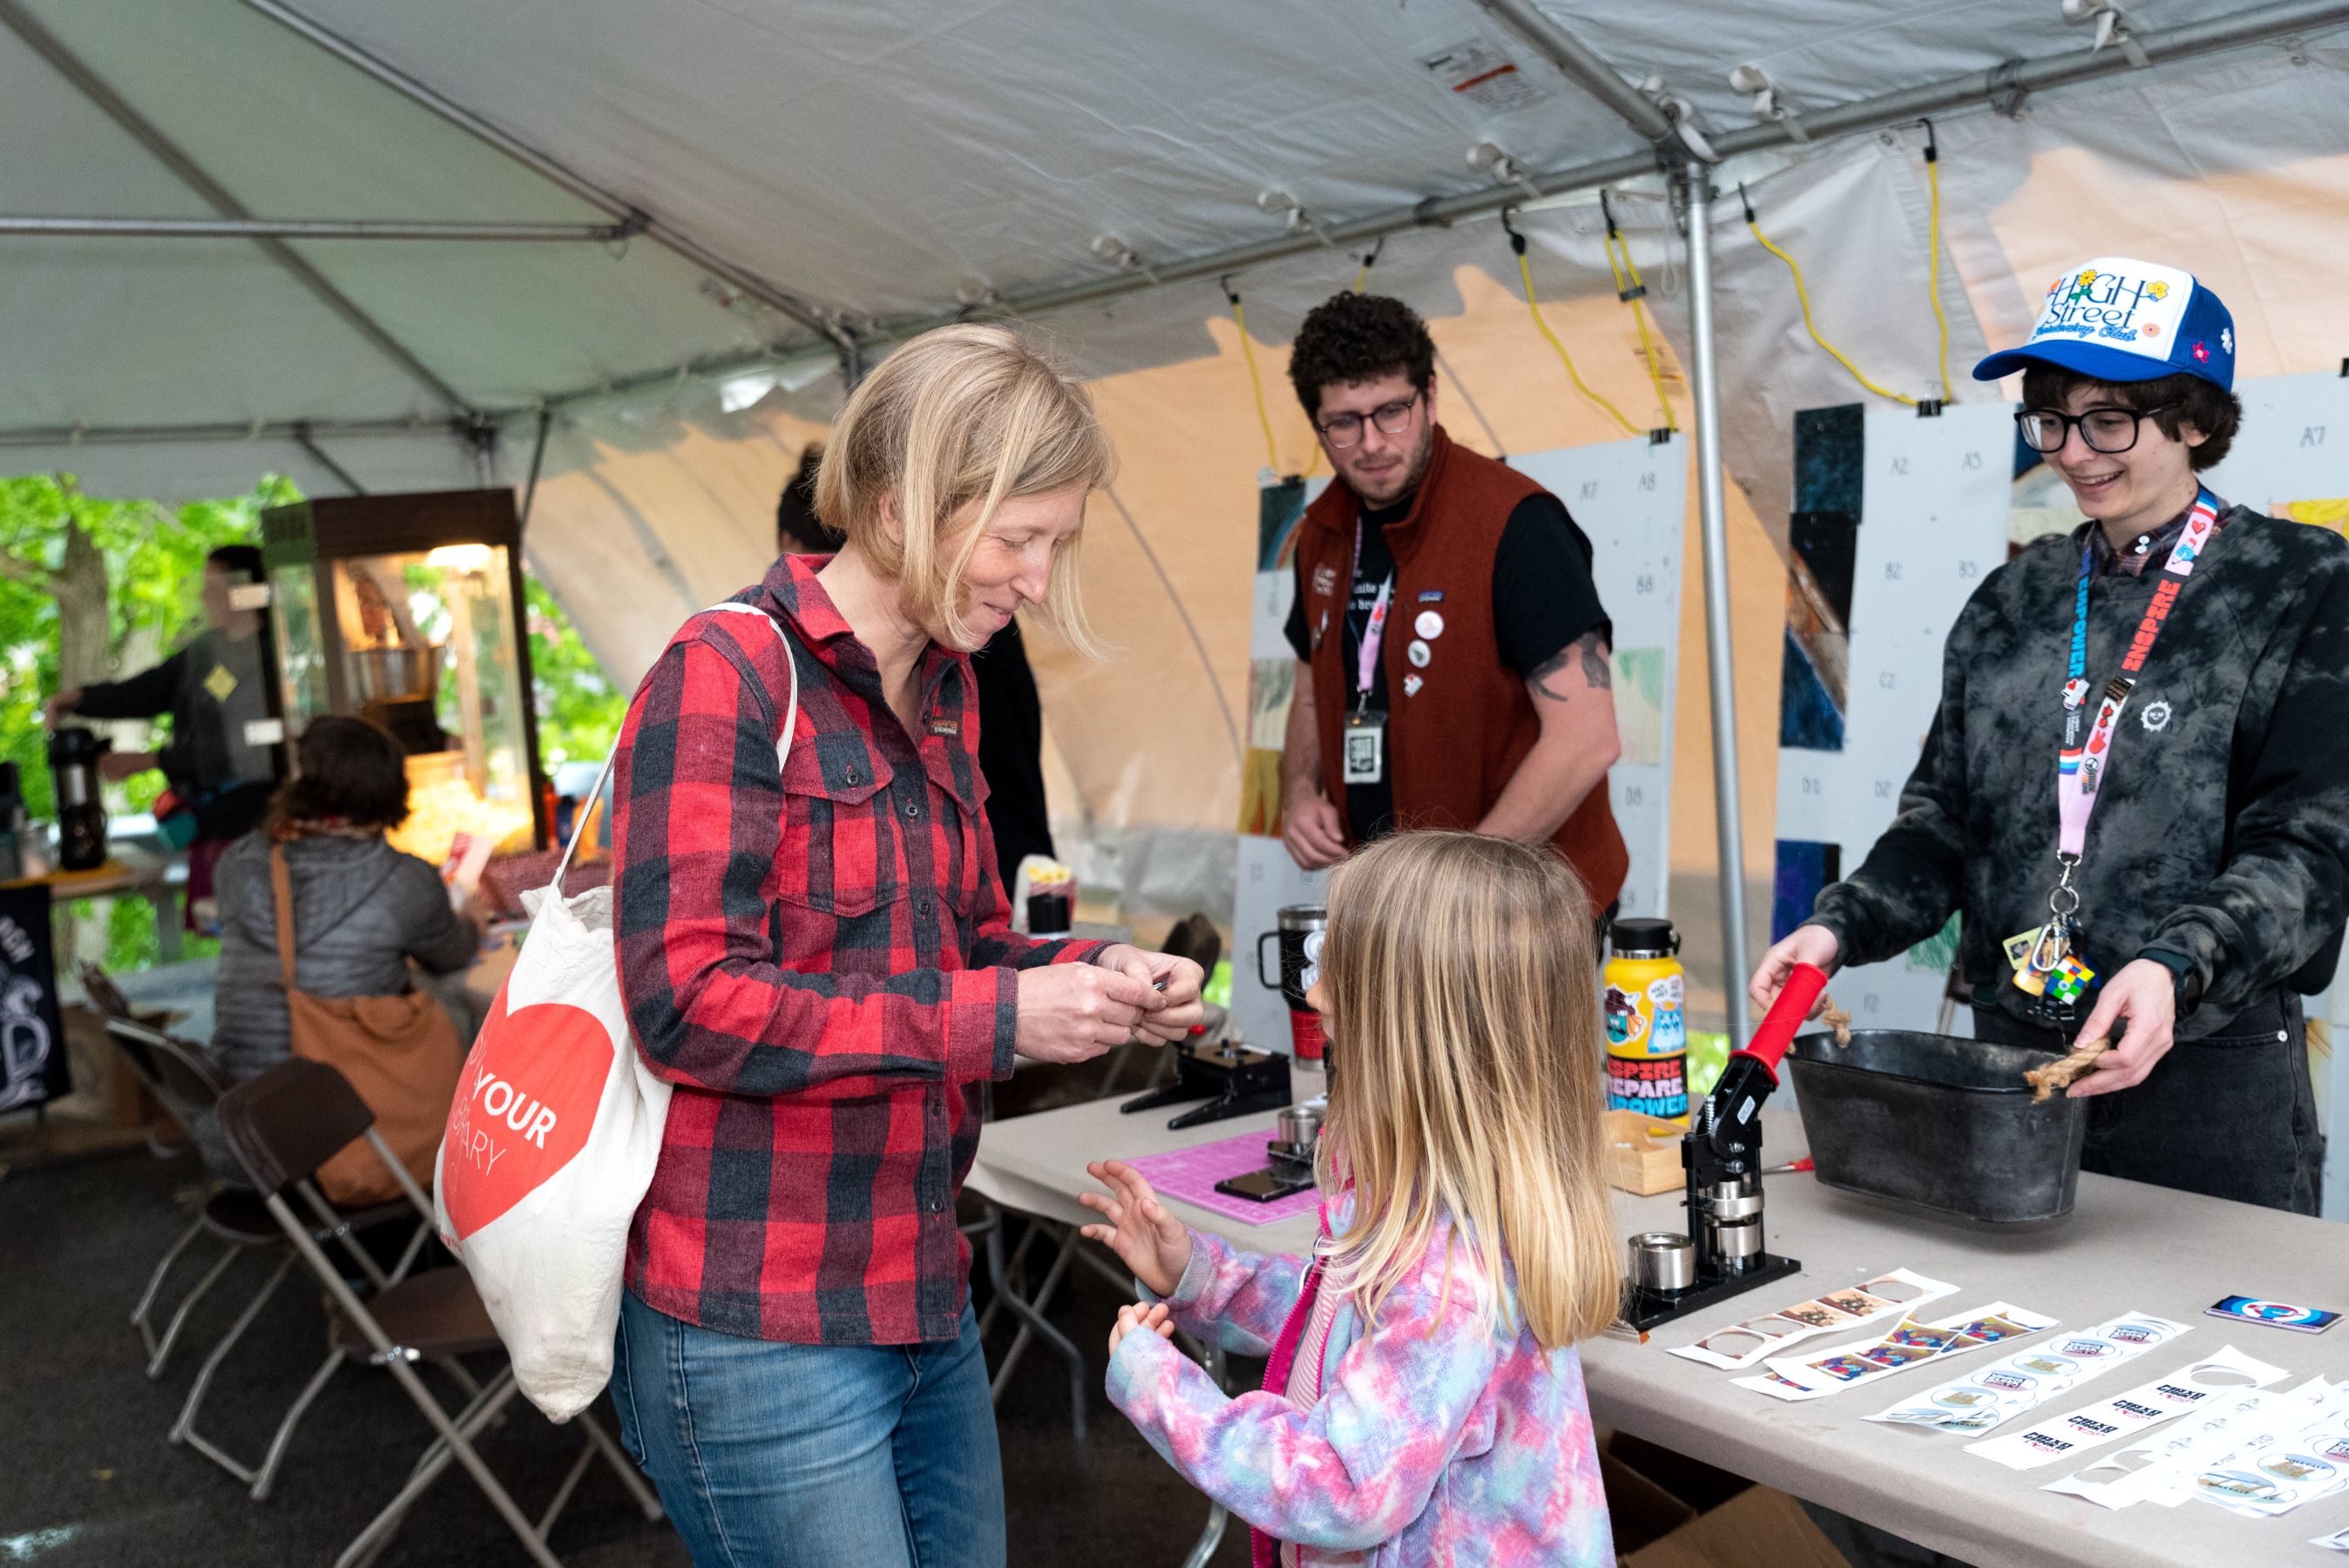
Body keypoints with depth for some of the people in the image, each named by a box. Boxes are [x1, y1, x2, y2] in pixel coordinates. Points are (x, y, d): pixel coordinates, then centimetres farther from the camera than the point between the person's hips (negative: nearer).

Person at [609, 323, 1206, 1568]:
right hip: (762, 1335, -8)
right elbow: (687, 1000, -22)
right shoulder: (729, 675, -15)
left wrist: (1090, 977, -2)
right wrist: (997, 1018, -23)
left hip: (925, 1305, 8)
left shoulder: (943, 691, 10)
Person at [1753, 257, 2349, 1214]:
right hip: (2011, 1052, 4)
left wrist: (2177, 967, -27)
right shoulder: (2013, 601, 11)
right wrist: (1842, 926, -7)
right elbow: (1946, 813, 10)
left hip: (2213, 1070, -4)